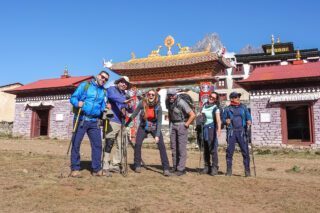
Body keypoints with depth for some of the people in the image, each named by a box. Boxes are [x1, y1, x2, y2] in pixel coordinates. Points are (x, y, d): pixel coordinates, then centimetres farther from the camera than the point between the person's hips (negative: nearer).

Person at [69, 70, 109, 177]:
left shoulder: (104, 92, 15)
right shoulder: (85, 85, 2)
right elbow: (73, 98, -2)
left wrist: (105, 109, -5)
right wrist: (77, 103, -22)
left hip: (94, 121, 4)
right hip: (81, 119, -4)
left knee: (97, 145, 2)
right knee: (76, 144, -1)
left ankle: (97, 169, 11)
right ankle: (75, 169, 8)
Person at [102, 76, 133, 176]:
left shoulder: (125, 95, 23)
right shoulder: (111, 89, 4)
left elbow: (131, 111, 23)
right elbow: (114, 96, -21)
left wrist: (129, 106, -1)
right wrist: (123, 101, -38)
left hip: (122, 123, 8)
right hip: (112, 121, -7)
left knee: (120, 145, 10)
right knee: (109, 144, -11)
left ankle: (114, 165, 21)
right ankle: (105, 167, -7)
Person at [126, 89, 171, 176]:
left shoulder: (158, 107, -19)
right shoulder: (142, 103, -18)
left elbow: (159, 122, -17)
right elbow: (134, 114, -7)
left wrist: (157, 135, -24)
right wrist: (126, 124, -7)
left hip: (155, 128, -1)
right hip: (143, 127, 1)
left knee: (161, 146, -11)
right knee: (137, 144, -13)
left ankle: (166, 169, -6)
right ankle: (137, 166, 6)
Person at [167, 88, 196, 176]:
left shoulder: (181, 103, -20)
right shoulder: (169, 103, 3)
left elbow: (192, 115, -23)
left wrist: (186, 124, -15)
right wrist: (170, 123, 14)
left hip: (182, 125, -7)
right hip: (173, 125, 7)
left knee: (181, 147, -8)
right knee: (173, 146, 7)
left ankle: (181, 169, -4)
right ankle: (175, 167, 16)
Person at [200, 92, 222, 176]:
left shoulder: (215, 107, -6)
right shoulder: (205, 105, 11)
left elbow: (218, 119, -22)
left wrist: (219, 129, -36)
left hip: (211, 128, -5)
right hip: (204, 128, 6)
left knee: (213, 148, -9)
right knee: (205, 149, 7)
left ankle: (215, 167, -4)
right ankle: (207, 166, 15)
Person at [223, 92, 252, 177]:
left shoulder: (243, 107, 14)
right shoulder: (227, 109, 11)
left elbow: (248, 116, 9)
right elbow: (223, 119, 12)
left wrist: (249, 121, -13)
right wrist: (226, 121, -10)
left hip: (241, 131, 0)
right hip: (231, 131, 0)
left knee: (245, 150, -3)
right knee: (230, 150, 0)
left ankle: (247, 170, 5)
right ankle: (229, 170, 9)